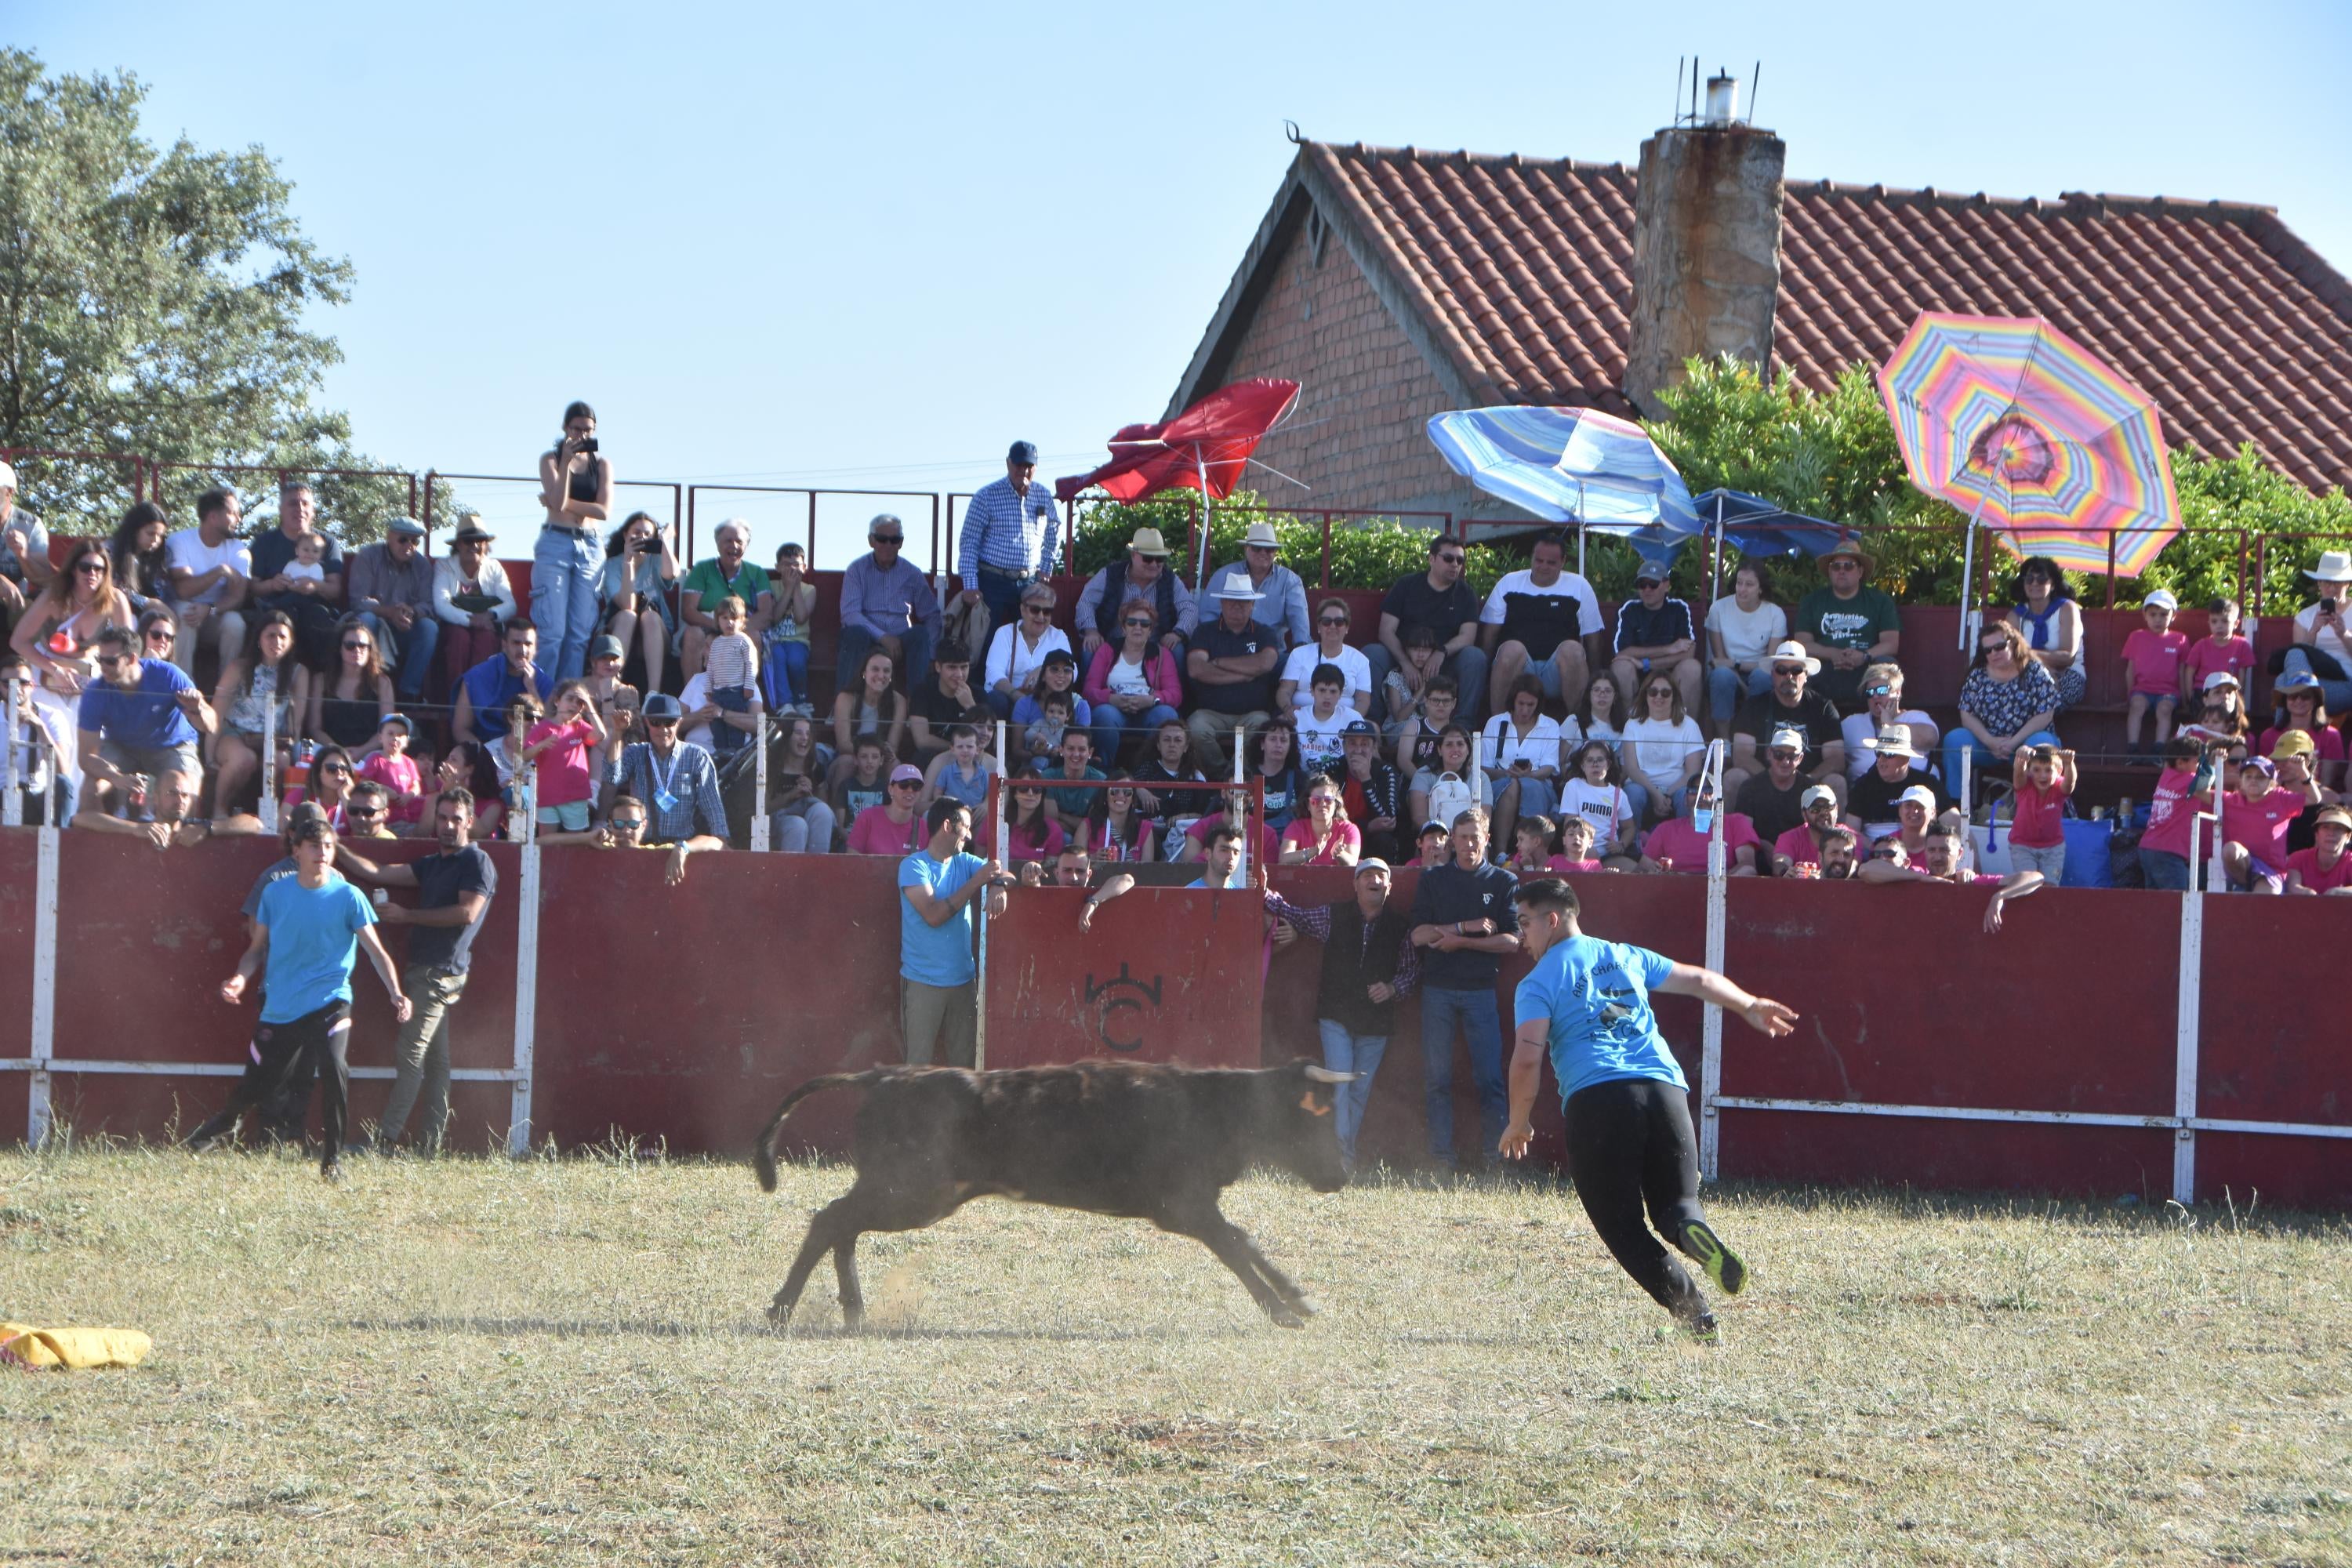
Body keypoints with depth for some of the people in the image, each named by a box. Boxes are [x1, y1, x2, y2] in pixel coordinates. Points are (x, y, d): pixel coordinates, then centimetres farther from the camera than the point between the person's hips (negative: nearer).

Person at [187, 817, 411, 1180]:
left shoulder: (348, 897, -4)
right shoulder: (275, 893, 3)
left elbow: (375, 949, -6)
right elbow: (257, 947, 11)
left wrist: (396, 994, -19)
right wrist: (241, 978, -9)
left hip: (329, 1002, -2)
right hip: (279, 1008, 2)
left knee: (335, 1068, -28)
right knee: (255, 1085, 9)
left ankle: (333, 1157, -13)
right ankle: (227, 1123, 46)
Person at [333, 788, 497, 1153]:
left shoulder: (476, 862, -5)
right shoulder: (431, 864, 21)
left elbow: (468, 913, -16)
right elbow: (380, 874, 18)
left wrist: (407, 915, -11)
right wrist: (337, 851, 12)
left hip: (441, 971, -9)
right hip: (423, 969, 9)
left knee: (410, 1055, -11)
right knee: (435, 1060, 7)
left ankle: (385, 1140, -14)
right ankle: (430, 1143, 7)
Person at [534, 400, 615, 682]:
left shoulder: (602, 463, 9)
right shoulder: (550, 459, 4)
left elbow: (604, 511, -3)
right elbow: (558, 501, -11)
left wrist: (564, 503, -8)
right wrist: (567, 460, -14)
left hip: (589, 549, 2)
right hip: (555, 544, -2)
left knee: (581, 632, -1)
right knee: (552, 629, -9)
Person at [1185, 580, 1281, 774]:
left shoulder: (1264, 634, 12)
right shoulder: (1205, 632, 11)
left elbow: (1265, 663, -10)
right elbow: (1196, 669, -6)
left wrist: (1219, 662, -2)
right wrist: (1243, 676, -6)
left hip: (1252, 712, 0)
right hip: (1212, 712, 0)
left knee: (1260, 726, -34)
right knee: (1197, 729, -33)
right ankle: (1221, 772, -10)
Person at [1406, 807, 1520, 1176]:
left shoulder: (1503, 882, 6)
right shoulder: (1433, 880, 9)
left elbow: (1512, 941, -2)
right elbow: (1419, 935, -1)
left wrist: (1461, 941, -9)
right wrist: (1467, 927, -11)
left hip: (1482, 990, -1)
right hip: (1437, 990, 1)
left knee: (1490, 1078, -6)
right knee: (1437, 1079, 0)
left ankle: (1495, 1157, -3)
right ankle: (1442, 1160, 3)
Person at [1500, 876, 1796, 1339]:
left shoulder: (1537, 984, 8)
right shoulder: (1626, 957, 23)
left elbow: (1527, 1058, -4)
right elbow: (1698, 980, 32)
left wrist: (1519, 1124, 10)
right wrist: (1749, 1007, 49)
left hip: (1595, 1098, -4)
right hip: (1664, 1088, 4)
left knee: (1621, 1225, 5)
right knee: (1675, 1203, 12)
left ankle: (1695, 1312, -16)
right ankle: (1694, 1231, -28)